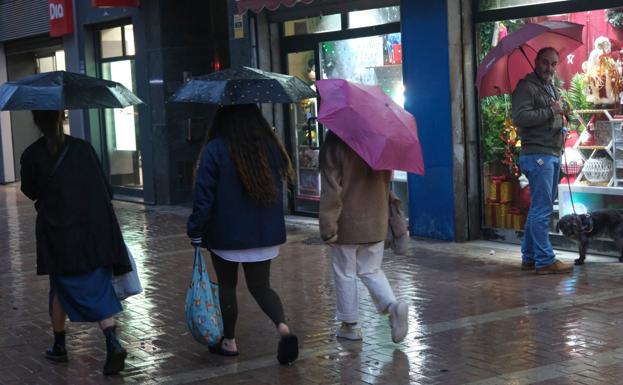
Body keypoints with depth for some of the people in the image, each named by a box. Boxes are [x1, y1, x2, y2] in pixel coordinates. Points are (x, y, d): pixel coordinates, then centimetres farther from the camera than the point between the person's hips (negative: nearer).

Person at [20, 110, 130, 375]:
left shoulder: (32, 155, -6)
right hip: (95, 231, 1)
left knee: (61, 288, 16)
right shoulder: (82, 148, -1)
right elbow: (106, 190, 1)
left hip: (58, 234, -1)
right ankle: (113, 344, -11)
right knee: (98, 289, 5)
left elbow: (30, 192, 9)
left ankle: (59, 346, 26)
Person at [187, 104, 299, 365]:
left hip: (226, 233, -3)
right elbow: (279, 185, 9)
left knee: (226, 286, 14)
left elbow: (204, 196, -14)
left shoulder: (215, 149, -14)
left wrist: (196, 232, -5)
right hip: (265, 233, 4)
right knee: (260, 285, 12)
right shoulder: (271, 146, 0)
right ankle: (283, 327, -11)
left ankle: (229, 341, 23)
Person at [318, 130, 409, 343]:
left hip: (347, 224, -5)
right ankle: (392, 304, -9)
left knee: (345, 274, 9)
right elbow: (386, 180, 11)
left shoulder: (334, 147, -13)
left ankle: (350, 325, 16)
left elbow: (331, 191, -16)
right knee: (371, 271, 16)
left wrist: (328, 228, -13)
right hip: (376, 222, 5)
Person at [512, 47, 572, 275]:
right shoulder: (526, 87, -8)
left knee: (539, 209, 13)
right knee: (542, 209, -9)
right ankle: (545, 261, -7)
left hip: (553, 155, 10)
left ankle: (529, 258, 20)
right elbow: (519, 117, -22)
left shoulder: (552, 88, 22)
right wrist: (551, 111, -17)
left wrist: (561, 122, 14)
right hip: (537, 154, -10)